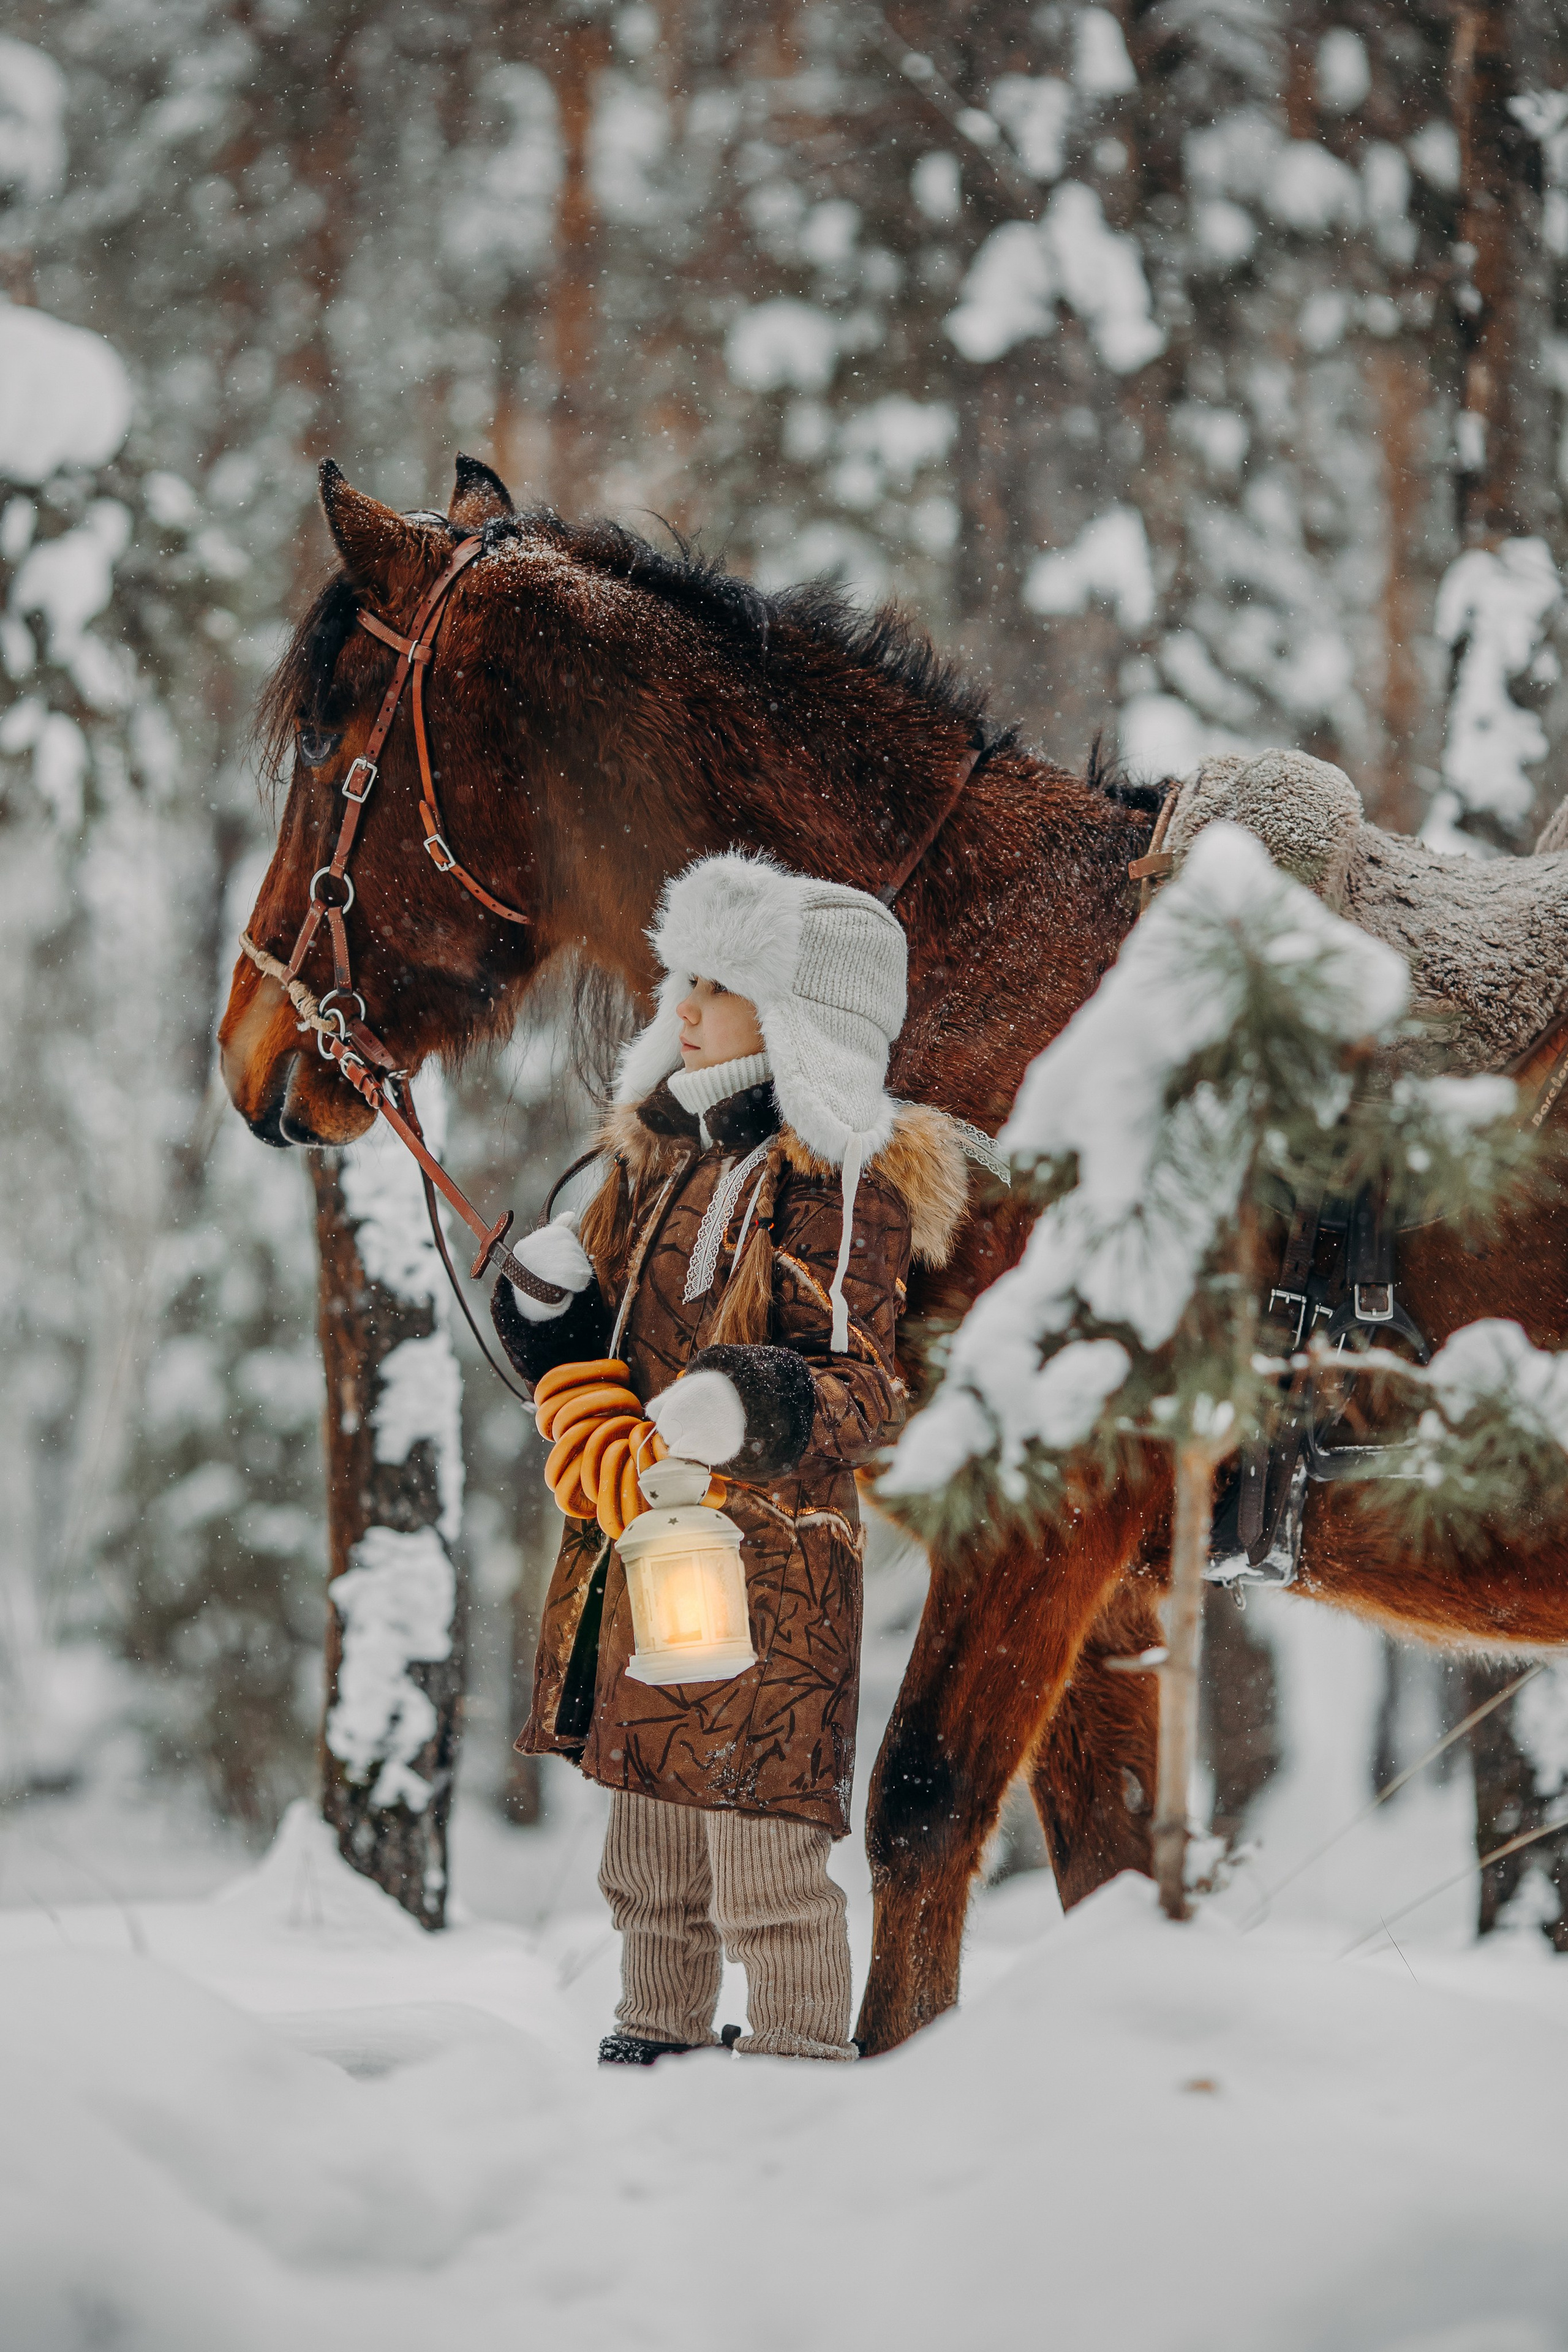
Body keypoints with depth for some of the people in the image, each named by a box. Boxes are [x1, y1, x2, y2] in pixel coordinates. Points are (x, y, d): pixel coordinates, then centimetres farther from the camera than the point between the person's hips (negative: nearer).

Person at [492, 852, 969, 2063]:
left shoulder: (838, 1186, -11)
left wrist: (754, 1410, -35)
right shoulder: (661, 1159, 14)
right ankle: (656, 2040, 32)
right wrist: (551, 1306, -3)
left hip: (770, 1565, -8)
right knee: (651, 1856, 19)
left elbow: (867, 1390, -17)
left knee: (765, 1861, -6)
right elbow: (595, 1361, 19)